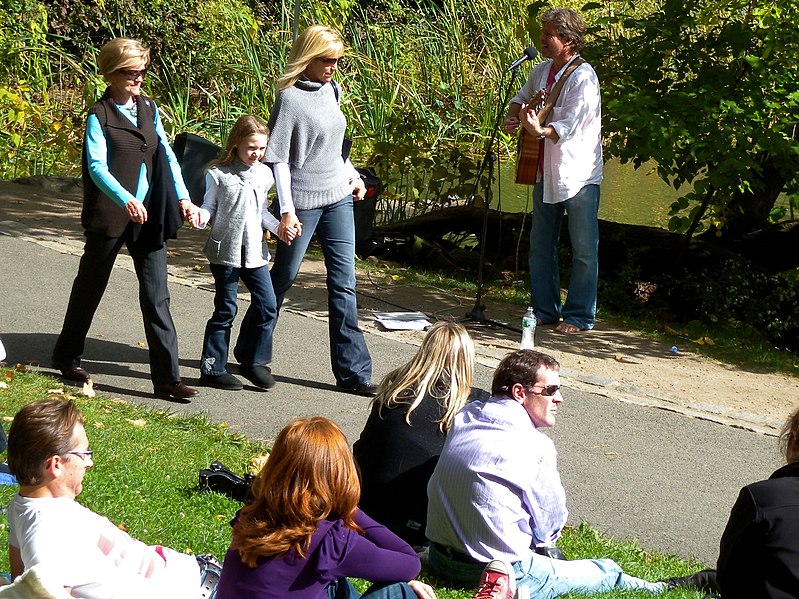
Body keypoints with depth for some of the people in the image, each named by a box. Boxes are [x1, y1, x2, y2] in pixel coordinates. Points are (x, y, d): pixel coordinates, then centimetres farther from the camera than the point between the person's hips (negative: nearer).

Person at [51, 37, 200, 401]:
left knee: (157, 296, -1)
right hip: (109, 216, -4)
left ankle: (167, 378, -2)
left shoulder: (149, 108, 9)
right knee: (90, 287, 12)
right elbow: (97, 166, -18)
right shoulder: (99, 116, -7)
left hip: (149, 215, 4)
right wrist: (126, 200, -33)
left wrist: (182, 197, -3)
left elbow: (166, 155, 10)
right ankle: (66, 357, 32)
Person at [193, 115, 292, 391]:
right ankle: (212, 369, 8)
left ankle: (252, 361, 15)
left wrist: (279, 227, 6)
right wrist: (200, 217, -21)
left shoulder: (264, 174, 9)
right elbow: (210, 206, 0)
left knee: (267, 305, 0)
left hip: (254, 251, 5)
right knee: (225, 309, -1)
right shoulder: (218, 174, -6)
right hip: (225, 251, -5)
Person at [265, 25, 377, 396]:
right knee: (283, 277, 8)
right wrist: (287, 210, -18)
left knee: (344, 284, 2)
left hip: (338, 198, 6)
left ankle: (352, 372, 2)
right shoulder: (290, 98, -13)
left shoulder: (330, 91, 8)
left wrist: (352, 175, 22)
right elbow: (278, 159, -14)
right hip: (304, 201, -6)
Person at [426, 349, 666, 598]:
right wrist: (546, 541, 18)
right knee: (608, 571, 9)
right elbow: (551, 524, -6)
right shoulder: (535, 447, -18)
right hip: (503, 578, -8)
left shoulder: (463, 419, 2)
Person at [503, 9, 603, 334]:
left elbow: (569, 127, -27)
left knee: (583, 249, 0)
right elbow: (522, 97, 26)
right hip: (545, 172, 8)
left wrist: (540, 130, -45)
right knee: (540, 245, 13)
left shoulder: (583, 78, -18)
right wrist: (514, 115, 4)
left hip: (578, 174, -8)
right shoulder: (542, 70, 6)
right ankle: (544, 310, 23)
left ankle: (579, 316, 6)